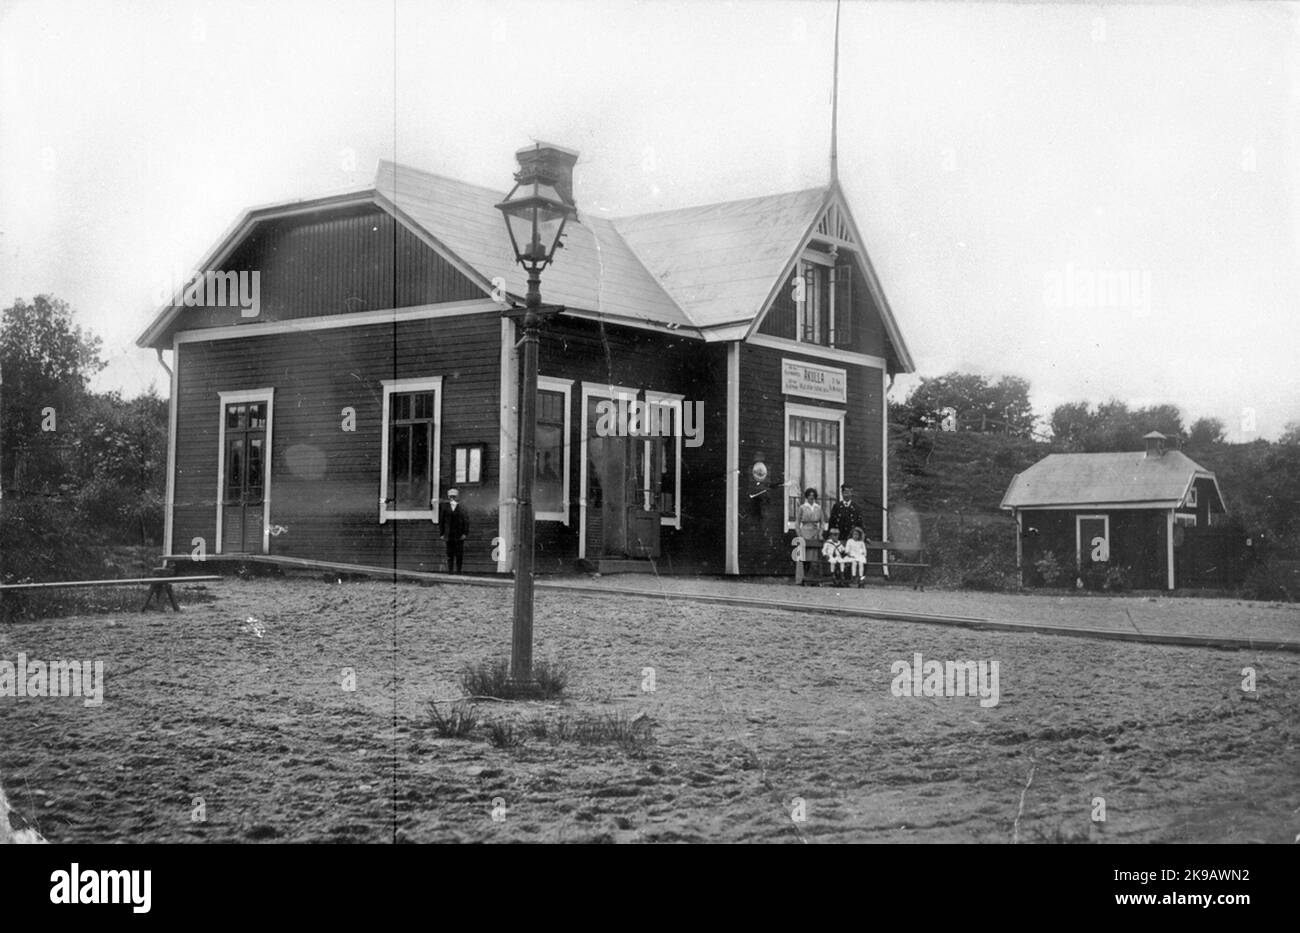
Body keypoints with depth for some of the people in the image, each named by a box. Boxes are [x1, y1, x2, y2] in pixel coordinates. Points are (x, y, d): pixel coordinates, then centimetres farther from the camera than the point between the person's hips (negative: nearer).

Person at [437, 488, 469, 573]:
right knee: (449, 554, 3)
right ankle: (450, 570, 7)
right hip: (449, 534, 1)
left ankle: (458, 570, 6)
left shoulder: (462, 507, 3)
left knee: (459, 555, -1)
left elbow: (466, 521, 1)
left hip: (459, 536, -1)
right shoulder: (444, 506, 5)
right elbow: (441, 521, 5)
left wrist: (465, 533, -7)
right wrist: (441, 533, 1)